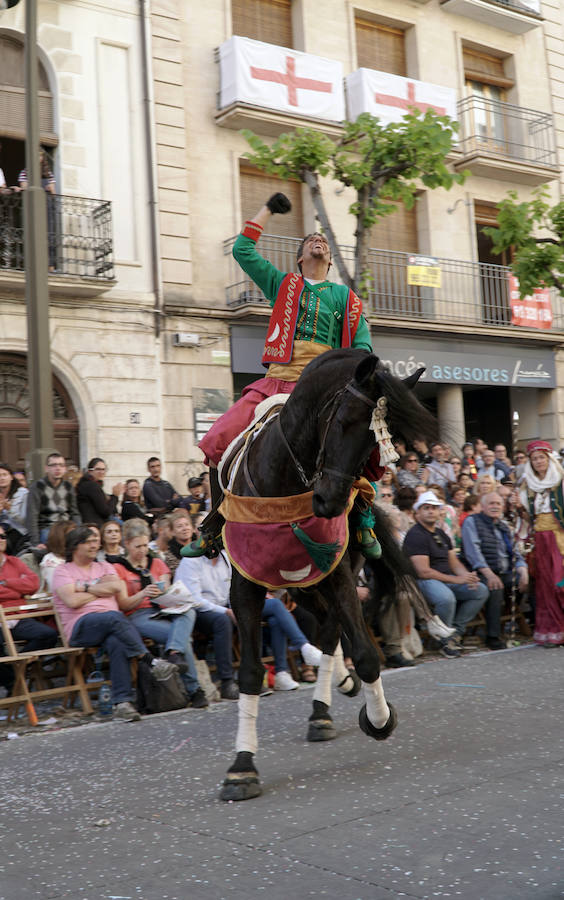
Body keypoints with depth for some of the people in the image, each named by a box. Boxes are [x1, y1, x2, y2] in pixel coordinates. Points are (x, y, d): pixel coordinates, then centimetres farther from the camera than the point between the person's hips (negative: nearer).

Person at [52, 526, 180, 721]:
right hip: (82, 626, -3)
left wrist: (86, 586, 2)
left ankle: (122, 702, -39)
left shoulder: (104, 567, 26)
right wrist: (101, 588, 6)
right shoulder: (62, 571, 13)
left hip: (113, 623, 3)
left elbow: (116, 586, 3)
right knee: (114, 617, -36)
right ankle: (152, 661, -35)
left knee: (117, 643, -34)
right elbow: (73, 601, -5)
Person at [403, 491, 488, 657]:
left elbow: (454, 563, 18)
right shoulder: (415, 535, -9)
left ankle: (456, 630, -1)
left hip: (448, 580, 9)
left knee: (481, 590, -7)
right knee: (447, 598, -37)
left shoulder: (441, 535, 19)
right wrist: (457, 580, -16)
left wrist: (468, 576, -6)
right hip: (425, 582, -9)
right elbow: (424, 572, -17)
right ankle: (444, 641, -14)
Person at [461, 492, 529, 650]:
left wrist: (523, 572, -5)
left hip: (506, 574, 7)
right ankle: (493, 636, -30)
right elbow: (473, 551, -13)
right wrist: (489, 574, -25)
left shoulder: (504, 526, 21)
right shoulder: (472, 522, 0)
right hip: (482, 574, -6)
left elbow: (515, 553, 17)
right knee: (495, 588, -35)